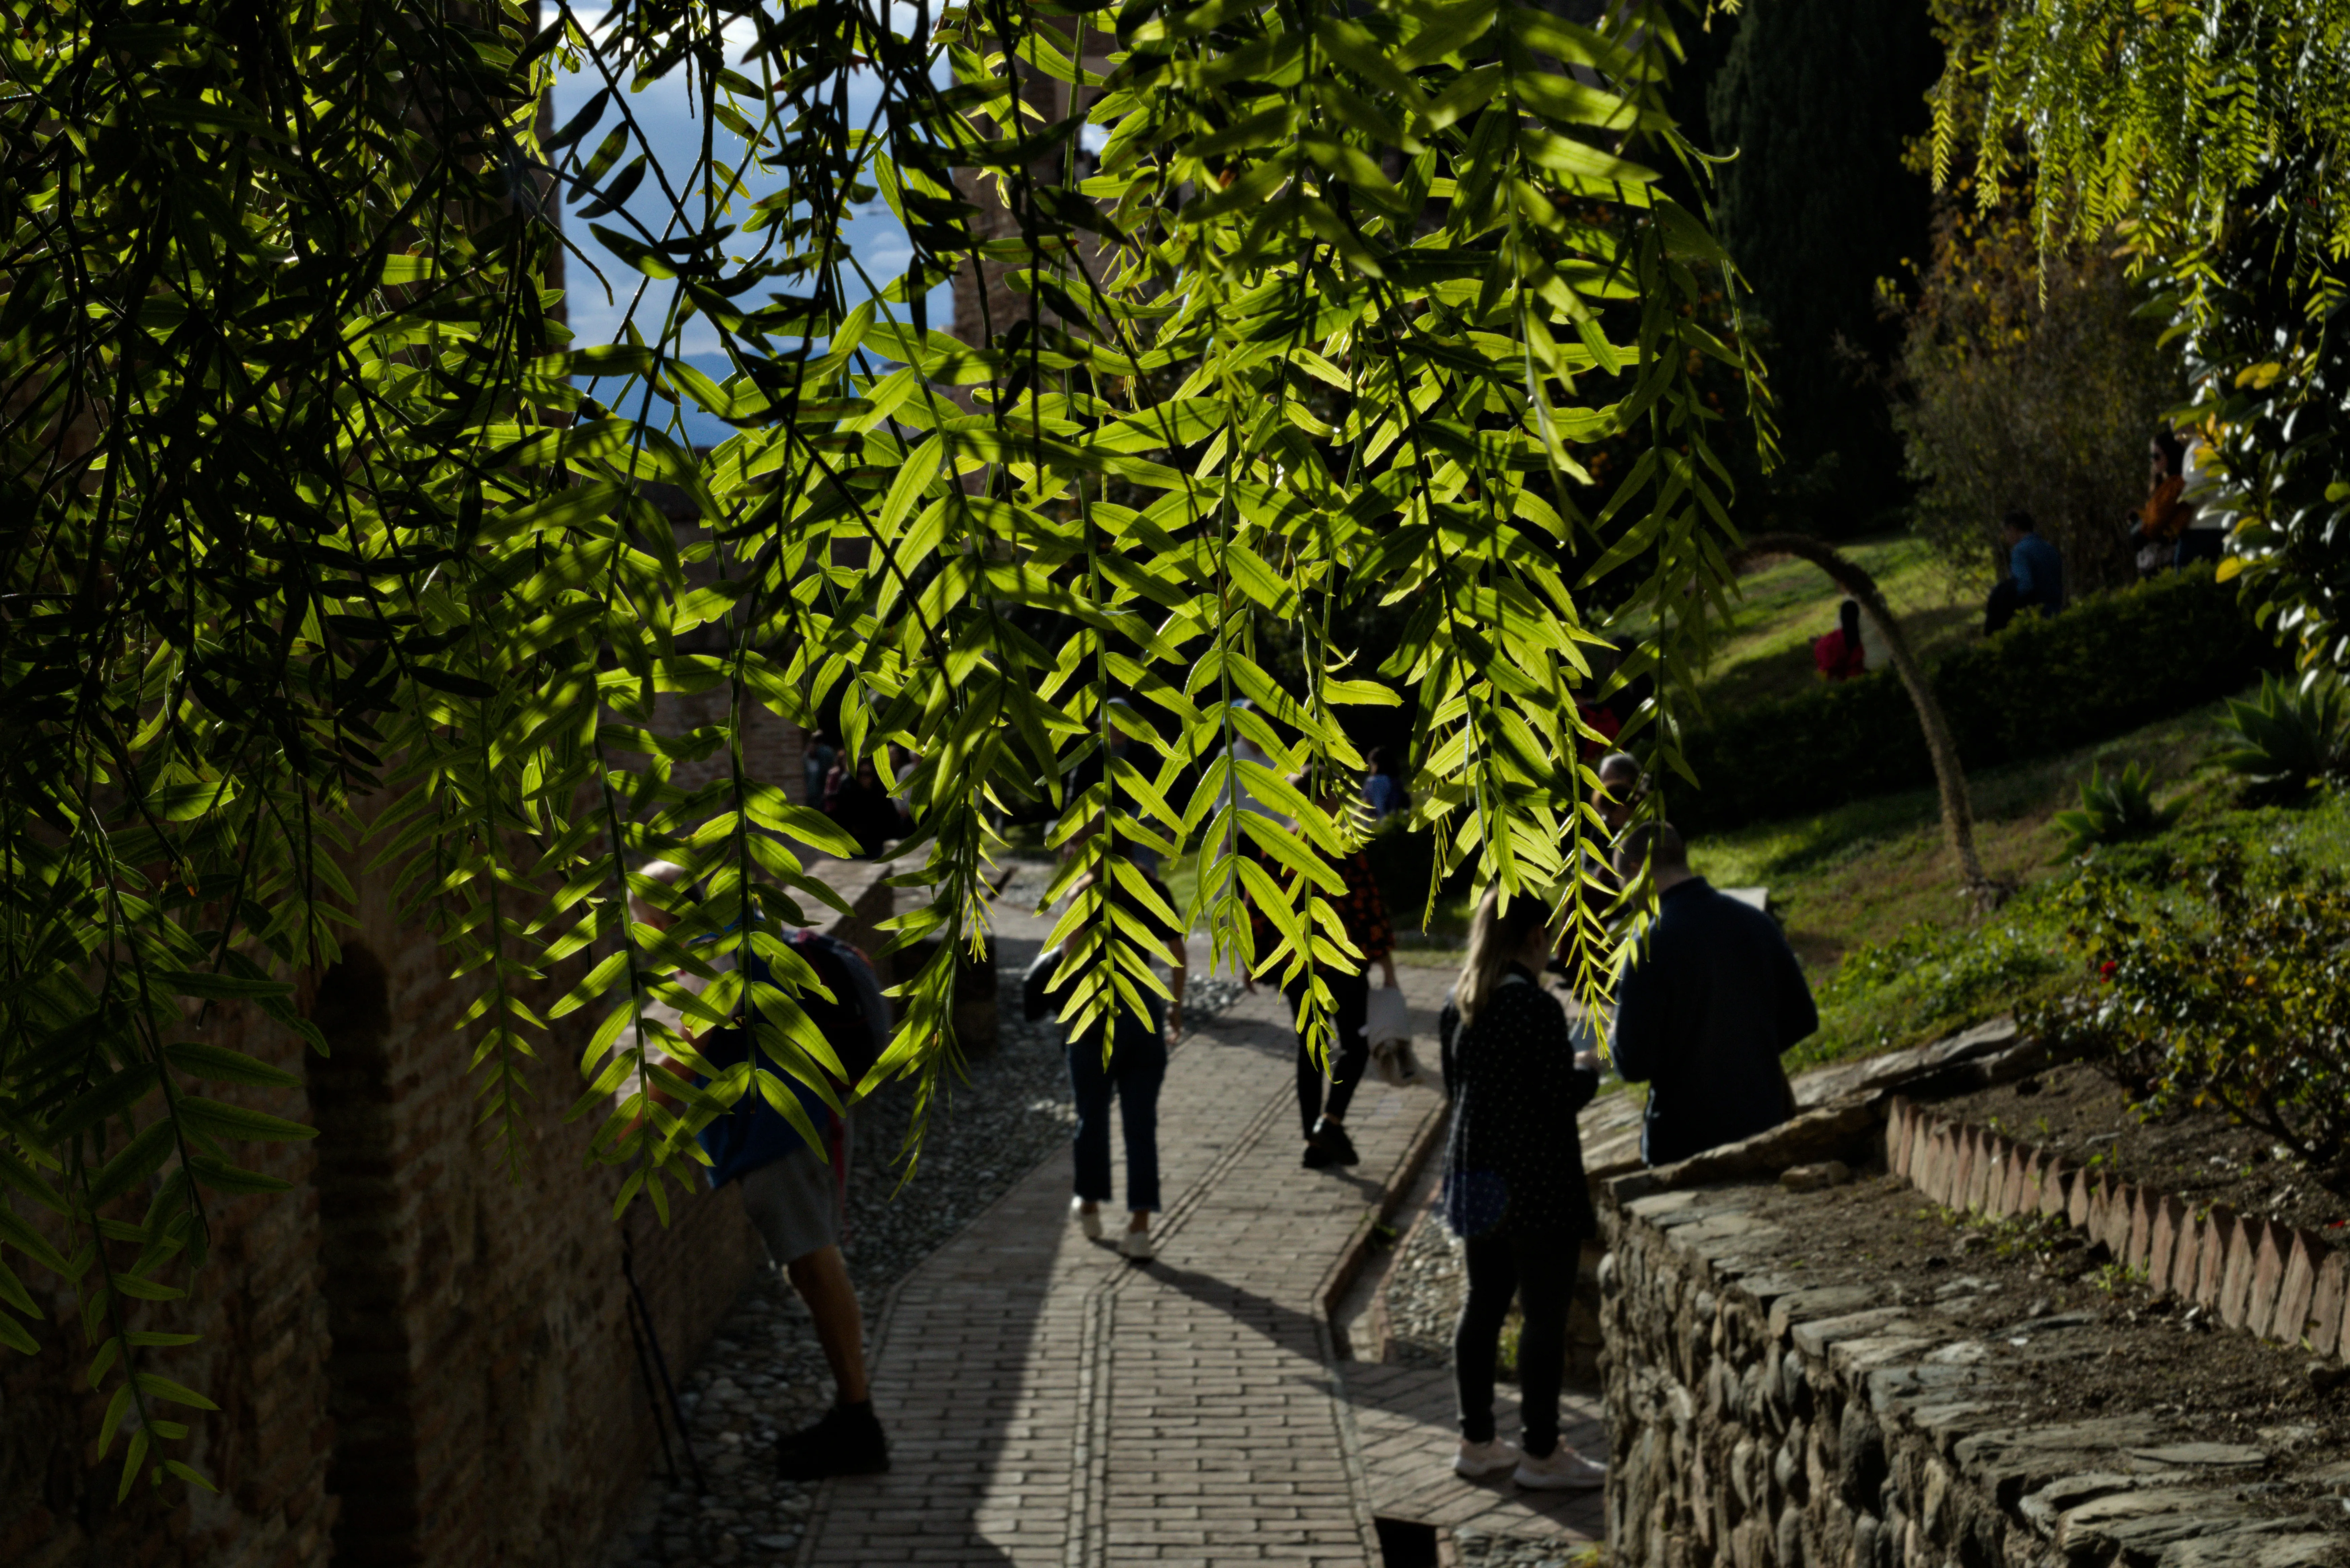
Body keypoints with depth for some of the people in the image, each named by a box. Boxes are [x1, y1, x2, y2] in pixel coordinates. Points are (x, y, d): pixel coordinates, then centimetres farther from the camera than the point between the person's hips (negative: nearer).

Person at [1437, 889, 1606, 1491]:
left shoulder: (1457, 1006, 4)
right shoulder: (1537, 1008, -20)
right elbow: (1563, 1098, -19)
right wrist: (1586, 1069, 3)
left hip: (1475, 1178, 8)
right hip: (1536, 1186, -8)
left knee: (1483, 1306, 15)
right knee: (1545, 1314, 2)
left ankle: (1476, 1441, 24)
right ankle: (1541, 1453, 8)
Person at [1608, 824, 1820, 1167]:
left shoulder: (1651, 946, -20)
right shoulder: (1757, 923, -3)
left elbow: (1634, 1064, -19)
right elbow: (1802, 1020, 7)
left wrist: (1614, 1040, 2)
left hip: (1686, 1142, -5)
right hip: (1764, 1127, 5)